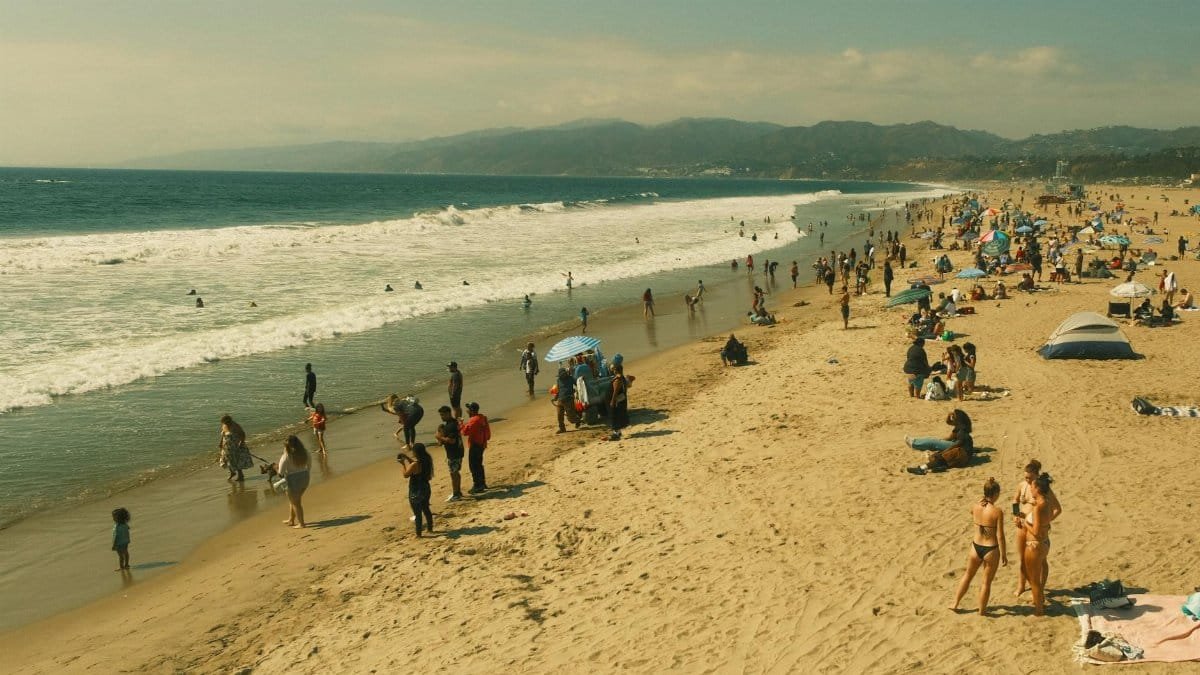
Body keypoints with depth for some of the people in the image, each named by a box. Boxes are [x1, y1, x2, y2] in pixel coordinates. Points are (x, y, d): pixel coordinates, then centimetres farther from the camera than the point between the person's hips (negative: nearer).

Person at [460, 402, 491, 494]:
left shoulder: (474, 420, -21)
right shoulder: (482, 418, 9)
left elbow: (465, 431, -26)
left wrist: (461, 424, -10)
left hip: (475, 445, -10)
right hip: (481, 444, 10)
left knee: (473, 466, -4)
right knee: (478, 464, 21)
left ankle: (477, 486, -3)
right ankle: (482, 484, 29)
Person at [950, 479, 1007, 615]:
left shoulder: (975, 507, -7)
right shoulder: (997, 512, -20)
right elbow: (1000, 536, -17)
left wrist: (982, 500, 14)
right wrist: (1003, 555, -7)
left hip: (976, 547, 4)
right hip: (991, 549, -4)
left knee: (968, 576, 24)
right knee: (986, 582, 14)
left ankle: (955, 604, 32)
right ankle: (982, 611, 26)